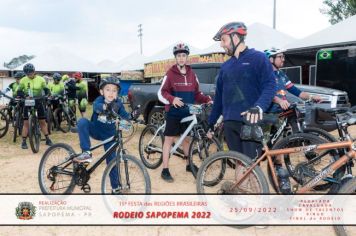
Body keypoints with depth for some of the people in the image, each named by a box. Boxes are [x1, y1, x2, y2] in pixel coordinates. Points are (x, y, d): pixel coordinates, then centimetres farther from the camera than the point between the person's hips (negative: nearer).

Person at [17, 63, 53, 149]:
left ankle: (47, 139, 15)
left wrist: (47, 95, -22)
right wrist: (25, 95, -26)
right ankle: (24, 142, 7)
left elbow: (46, 90, 0)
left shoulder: (41, 79, -5)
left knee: (43, 122, 6)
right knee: (26, 123, 0)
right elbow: (19, 92, -6)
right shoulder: (23, 80, -6)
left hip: (39, 102, 1)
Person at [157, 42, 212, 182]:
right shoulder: (170, 74, -5)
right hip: (173, 112, -4)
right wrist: (172, 99, -25)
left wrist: (207, 100, -3)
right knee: (169, 139, 0)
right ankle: (165, 170, 6)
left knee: (187, 138, 16)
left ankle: (189, 165, 32)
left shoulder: (192, 75, 8)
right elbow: (161, 93, -7)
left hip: (187, 113, 4)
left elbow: (196, 94, 13)